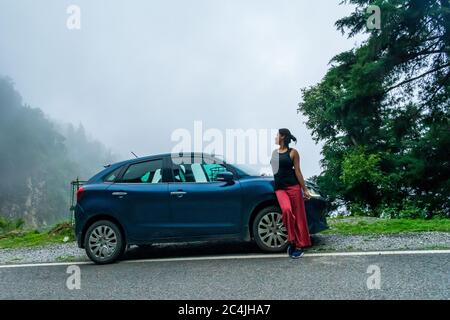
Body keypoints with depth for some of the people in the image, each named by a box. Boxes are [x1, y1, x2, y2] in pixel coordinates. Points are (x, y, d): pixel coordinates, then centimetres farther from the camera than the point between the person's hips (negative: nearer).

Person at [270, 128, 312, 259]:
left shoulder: (293, 152, 0)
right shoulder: (274, 152, 15)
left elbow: (297, 171, -2)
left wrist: (305, 189, -4)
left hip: (293, 187, -3)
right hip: (279, 188, 3)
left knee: (299, 216, 0)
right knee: (286, 210, -23)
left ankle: (300, 245, 9)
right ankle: (291, 241, -11)